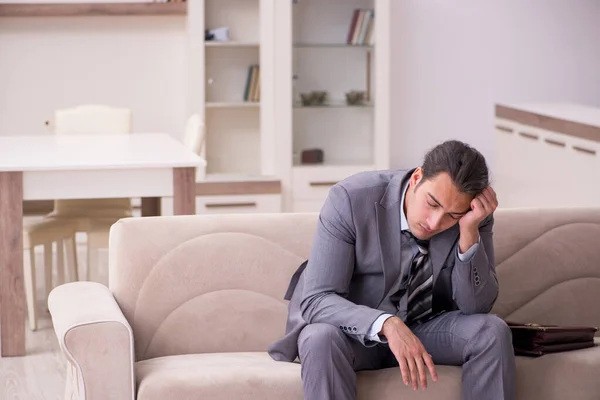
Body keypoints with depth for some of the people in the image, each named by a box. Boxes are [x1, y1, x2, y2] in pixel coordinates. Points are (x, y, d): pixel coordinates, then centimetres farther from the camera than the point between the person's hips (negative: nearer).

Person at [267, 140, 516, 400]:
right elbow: (316, 300, -28)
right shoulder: (351, 199, -25)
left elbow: (476, 307, -15)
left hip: (425, 330, 3)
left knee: (493, 331, -23)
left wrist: (469, 232, -30)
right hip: (354, 330, -3)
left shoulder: (474, 214, -15)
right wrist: (387, 324, -44)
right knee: (322, 338, -36)